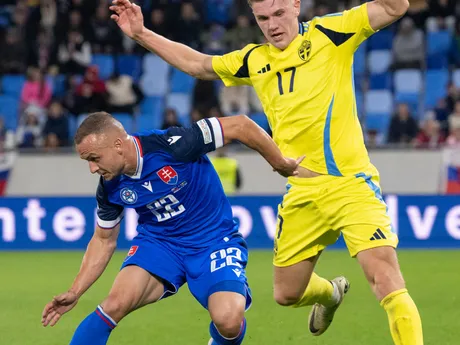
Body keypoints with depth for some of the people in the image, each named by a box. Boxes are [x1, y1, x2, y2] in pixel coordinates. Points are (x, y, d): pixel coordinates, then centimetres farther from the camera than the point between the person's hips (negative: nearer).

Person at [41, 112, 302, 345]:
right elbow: (104, 240, 9)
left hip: (214, 241, -3)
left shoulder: (170, 146, -26)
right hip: (158, 241, 3)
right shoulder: (110, 188, -8)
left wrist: (283, 166, -9)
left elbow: (240, 125, -20)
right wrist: (74, 293, 1)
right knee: (115, 304, -24)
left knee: (229, 321, -28)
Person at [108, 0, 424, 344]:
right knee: (287, 293, 16)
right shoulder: (253, 61, 12)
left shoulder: (327, 35, -3)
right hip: (301, 194, 6)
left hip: (350, 183, -6)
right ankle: (330, 293, 49)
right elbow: (196, 64, 26)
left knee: (387, 281, -21)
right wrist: (141, 33, 23)